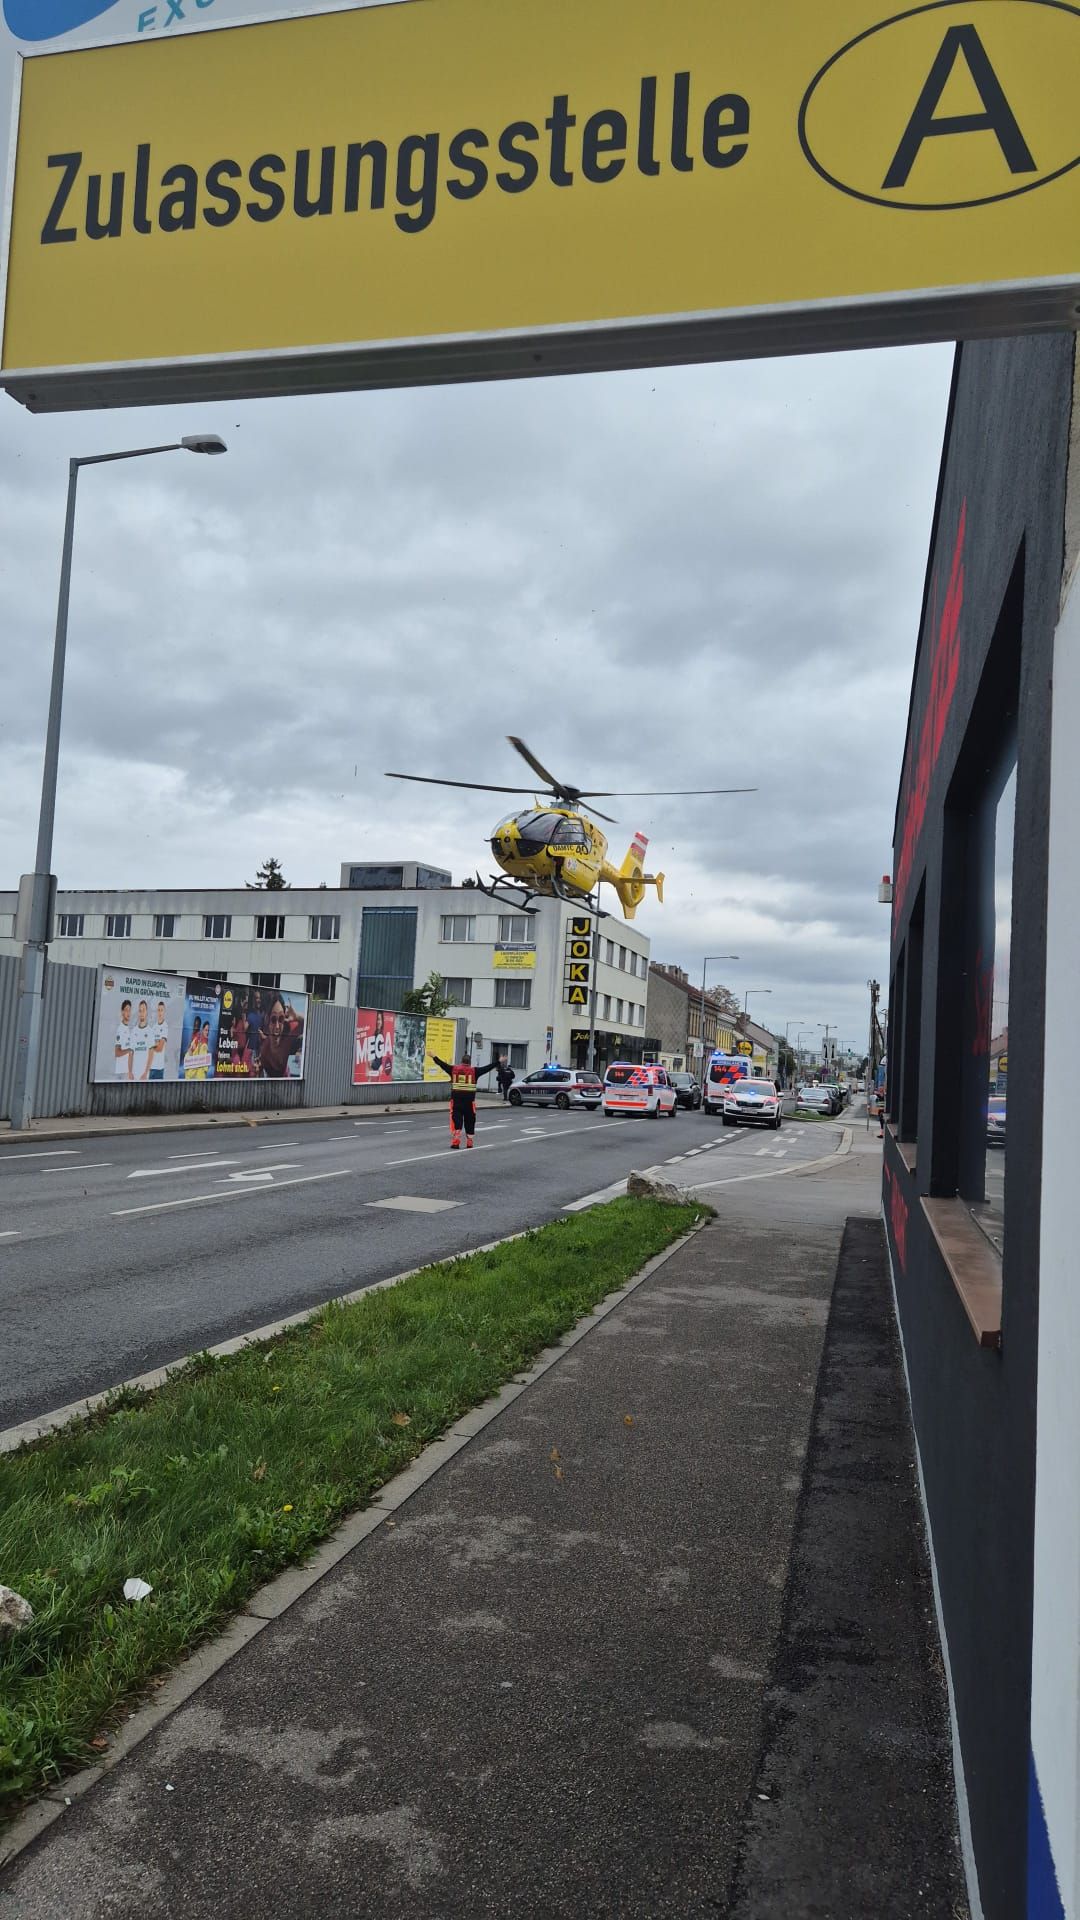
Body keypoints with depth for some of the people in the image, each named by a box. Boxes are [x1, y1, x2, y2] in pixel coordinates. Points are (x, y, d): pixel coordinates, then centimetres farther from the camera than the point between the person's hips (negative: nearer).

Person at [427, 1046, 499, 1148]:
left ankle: (455, 1141, -8)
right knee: (469, 1121, 11)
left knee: (456, 1120, 2)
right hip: (469, 1100, -1)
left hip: (456, 1099, 1)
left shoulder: (454, 1069, 5)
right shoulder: (474, 1071, 0)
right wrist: (498, 1062, 10)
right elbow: (488, 1068, 2)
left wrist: (434, 1057, 29)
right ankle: (469, 1142, 17)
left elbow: (442, 1064, 14)